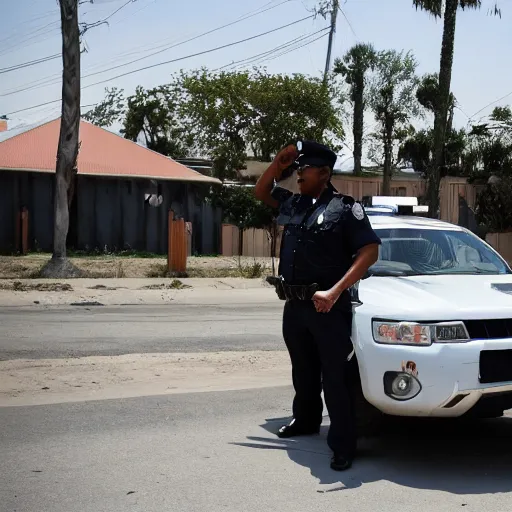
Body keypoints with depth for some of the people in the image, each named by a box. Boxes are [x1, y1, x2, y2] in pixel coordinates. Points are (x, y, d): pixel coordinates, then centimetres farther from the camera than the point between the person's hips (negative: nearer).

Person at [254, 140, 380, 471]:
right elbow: (261, 192, 27)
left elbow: (369, 252, -14)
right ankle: (306, 421, 40)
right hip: (294, 306, 7)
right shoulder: (294, 203, 10)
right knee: (303, 372, 22)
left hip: (328, 307, -7)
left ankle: (343, 446, -3)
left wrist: (334, 292, -22)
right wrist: (279, 163, 7)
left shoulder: (346, 208, -8)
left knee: (334, 377, -7)